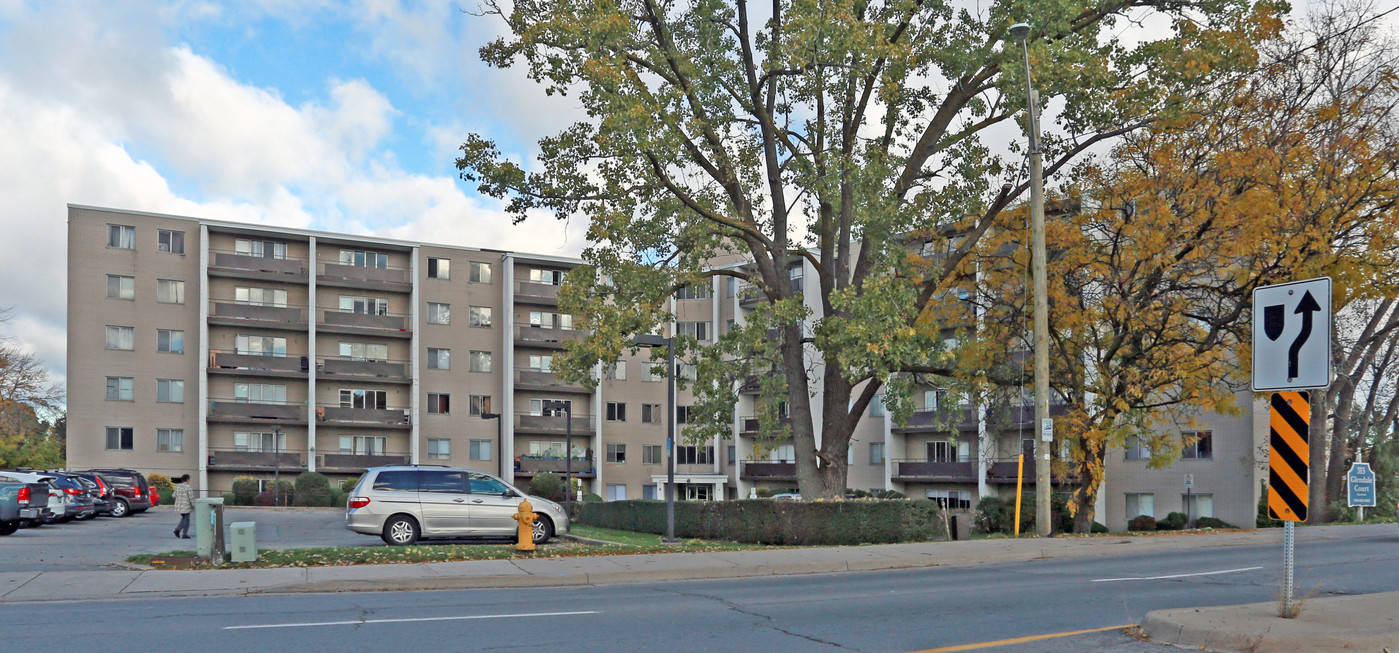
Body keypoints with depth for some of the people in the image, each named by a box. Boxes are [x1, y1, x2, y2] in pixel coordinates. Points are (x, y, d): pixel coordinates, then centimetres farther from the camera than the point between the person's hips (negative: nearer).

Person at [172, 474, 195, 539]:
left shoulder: (178, 486, 7)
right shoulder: (188, 487, -13)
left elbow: (175, 496, 11)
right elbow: (191, 497, -16)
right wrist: (193, 505, -8)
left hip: (179, 505, 6)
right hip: (186, 506, -6)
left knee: (183, 518, 21)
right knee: (186, 520, 3)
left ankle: (177, 530, 4)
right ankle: (184, 535, 4)